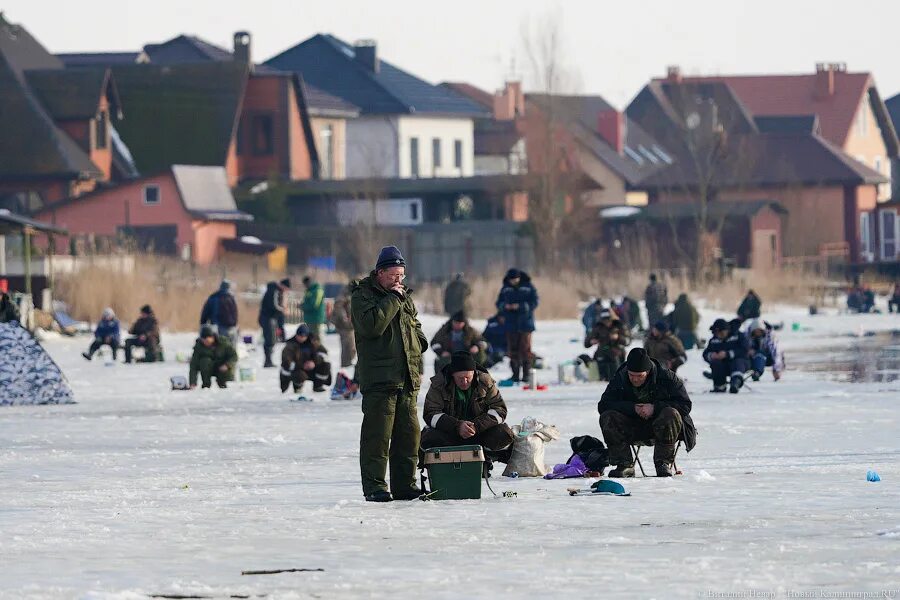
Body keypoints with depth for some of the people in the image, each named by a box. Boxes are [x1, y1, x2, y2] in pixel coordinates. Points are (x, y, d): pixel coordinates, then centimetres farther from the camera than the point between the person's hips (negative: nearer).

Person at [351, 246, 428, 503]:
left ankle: (404, 484, 15)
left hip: (407, 378, 7)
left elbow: (415, 326, 28)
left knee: (408, 432, 8)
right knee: (377, 433, -8)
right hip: (379, 378, -7)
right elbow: (372, 325, -21)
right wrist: (393, 299, -16)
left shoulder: (406, 296, 17)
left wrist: (417, 365, 17)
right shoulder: (362, 295, -4)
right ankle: (375, 486, -6)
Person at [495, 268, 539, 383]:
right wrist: (505, 306, -12)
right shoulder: (505, 288, 9)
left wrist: (520, 306, -17)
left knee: (525, 348, -6)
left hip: (525, 323, -3)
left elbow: (534, 303, -6)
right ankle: (515, 374, 5)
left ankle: (526, 373, -1)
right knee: (512, 349, 1)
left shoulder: (528, 287, -1)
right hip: (511, 324, 3)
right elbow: (499, 303, 12)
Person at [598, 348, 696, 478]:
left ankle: (665, 463, -22)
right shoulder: (620, 379, -5)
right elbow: (603, 405, -11)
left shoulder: (667, 377, -12)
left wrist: (655, 408, -26)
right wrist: (633, 408, -24)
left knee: (671, 415, -34)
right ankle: (624, 465, -22)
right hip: (633, 429, 2)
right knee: (607, 418, -23)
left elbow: (685, 405, -15)